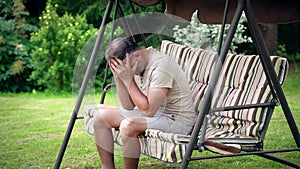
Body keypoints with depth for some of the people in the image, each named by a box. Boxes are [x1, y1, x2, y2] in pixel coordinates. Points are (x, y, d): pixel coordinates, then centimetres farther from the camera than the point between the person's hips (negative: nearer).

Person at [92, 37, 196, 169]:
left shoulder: (161, 67, -25)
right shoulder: (137, 65, 2)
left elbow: (148, 110, -29)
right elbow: (129, 107, 3)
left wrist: (128, 79, -26)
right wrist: (118, 77, -9)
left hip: (177, 119, -9)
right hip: (152, 112, 9)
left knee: (128, 126, -33)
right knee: (101, 116, 2)